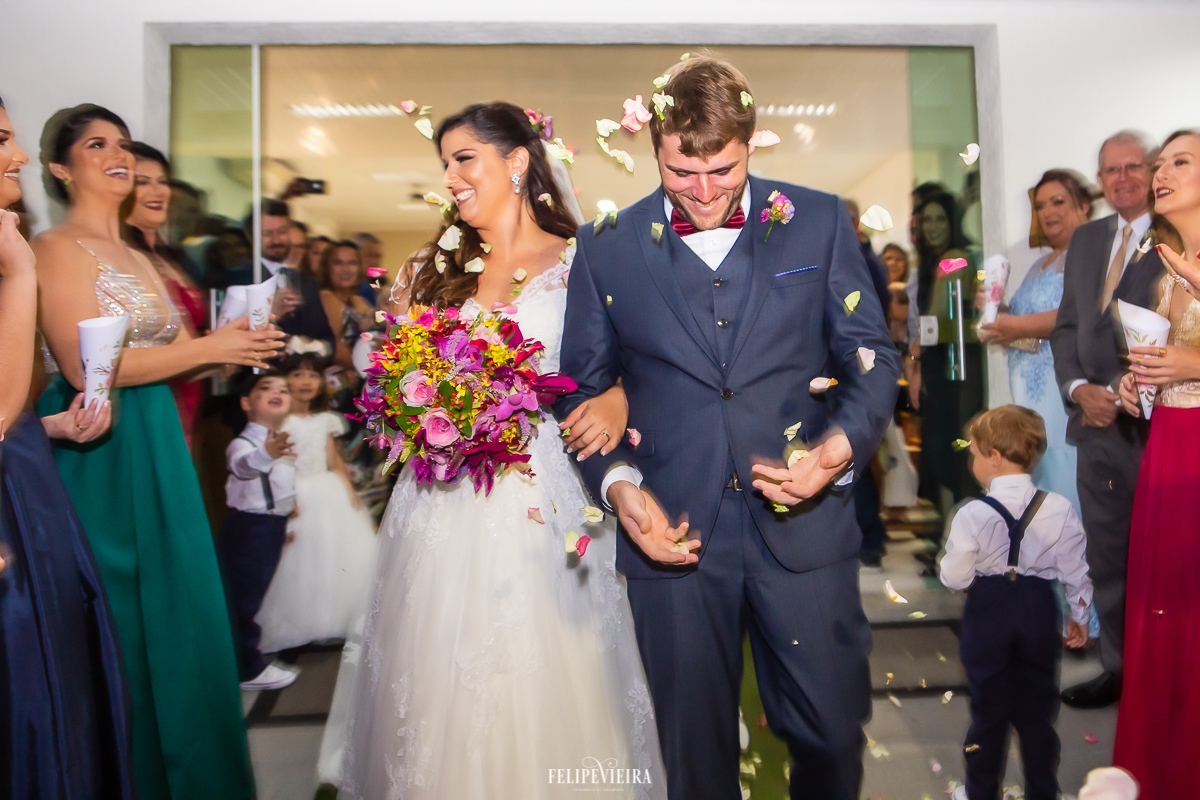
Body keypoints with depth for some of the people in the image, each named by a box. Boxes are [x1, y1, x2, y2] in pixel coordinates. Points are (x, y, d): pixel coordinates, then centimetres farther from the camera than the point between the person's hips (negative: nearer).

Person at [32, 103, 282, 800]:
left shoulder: (139, 258, 17)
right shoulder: (58, 249, -7)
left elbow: (173, 354, 14)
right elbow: (85, 366, -18)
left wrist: (238, 344, -5)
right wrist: (209, 348, -16)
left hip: (158, 449, 8)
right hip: (101, 456, -8)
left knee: (175, 615, 13)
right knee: (120, 633, 3)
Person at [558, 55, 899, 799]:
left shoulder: (820, 221, 2)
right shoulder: (606, 247, 2)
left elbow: (872, 356, 5)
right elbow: (584, 387, 6)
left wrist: (844, 443, -14)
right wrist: (617, 482, -10)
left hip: (806, 526, 1)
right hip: (672, 534, 0)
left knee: (834, 731, 16)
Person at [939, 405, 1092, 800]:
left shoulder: (972, 514, -19)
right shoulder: (1060, 509, -9)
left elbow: (954, 577, -12)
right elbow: (1076, 572, 0)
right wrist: (1079, 616, 15)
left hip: (988, 610, -2)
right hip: (1039, 609, 3)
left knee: (988, 706, 14)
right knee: (1037, 707, 18)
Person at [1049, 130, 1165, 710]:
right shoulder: (1085, 240, 13)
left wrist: (1126, 393, -16)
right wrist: (1078, 389, -3)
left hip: (1155, 426, -5)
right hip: (1097, 424, 6)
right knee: (1107, 557, 14)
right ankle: (1119, 668, 29)